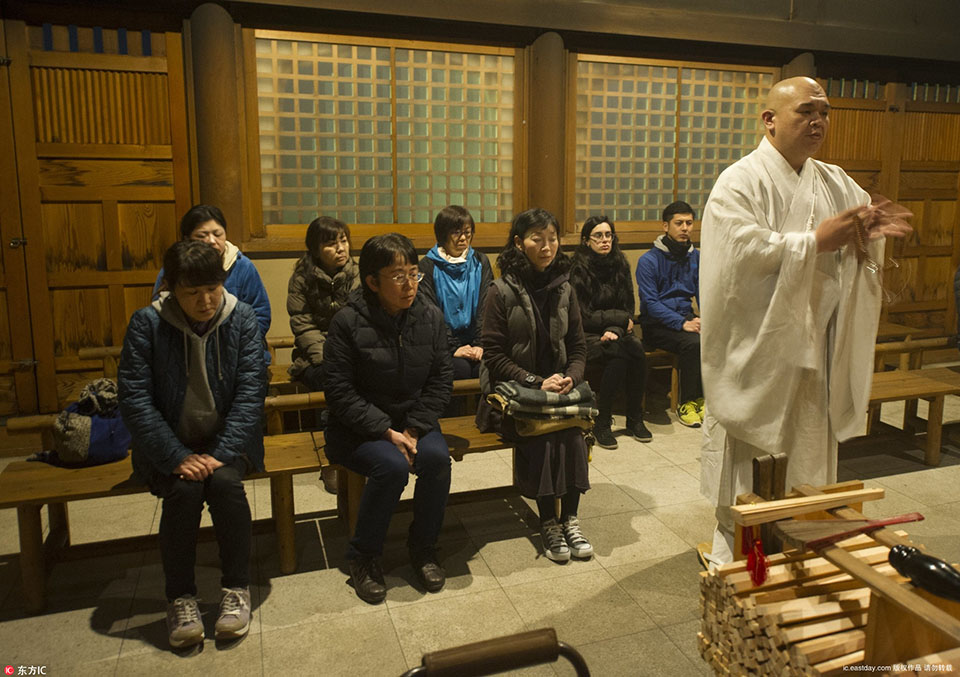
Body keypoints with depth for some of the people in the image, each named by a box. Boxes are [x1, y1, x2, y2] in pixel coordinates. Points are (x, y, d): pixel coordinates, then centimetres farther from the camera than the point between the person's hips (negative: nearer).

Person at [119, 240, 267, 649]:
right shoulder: (146, 323, -9)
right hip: (169, 444, 0)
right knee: (184, 490, -28)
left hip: (226, 440, 0)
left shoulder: (242, 319, -7)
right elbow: (135, 400, -13)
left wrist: (221, 455, -22)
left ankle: (237, 587, -9)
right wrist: (177, 457, -23)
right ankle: (180, 596, -7)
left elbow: (250, 393, -11)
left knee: (225, 482, -28)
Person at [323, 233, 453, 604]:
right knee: (392, 466, -30)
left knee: (437, 457, -26)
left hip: (415, 421, 4)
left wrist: (414, 429, -12)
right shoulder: (348, 322, -13)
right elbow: (339, 390, -13)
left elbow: (440, 379, 1)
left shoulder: (431, 316, -1)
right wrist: (386, 432, -20)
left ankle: (423, 548, 0)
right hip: (358, 429, -3)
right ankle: (363, 556, -5)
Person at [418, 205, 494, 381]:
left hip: (473, 341, 3)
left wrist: (480, 344, -10)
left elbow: (486, 308, 4)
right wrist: (452, 349, -15)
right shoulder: (428, 266, 2)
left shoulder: (480, 262, 13)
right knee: (461, 367, -30)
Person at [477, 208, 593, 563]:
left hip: (558, 385, 4)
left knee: (572, 431, -25)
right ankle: (549, 522, -13)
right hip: (511, 388, -3)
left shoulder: (564, 289, 8)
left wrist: (570, 378, -10)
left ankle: (569, 517, -10)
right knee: (540, 432, -28)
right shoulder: (501, 292, -6)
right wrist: (536, 383, -18)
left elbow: (578, 346, 11)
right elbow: (494, 354, -9)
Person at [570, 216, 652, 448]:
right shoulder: (577, 270, -10)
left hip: (614, 332, 5)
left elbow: (629, 307, 7)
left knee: (637, 348, -26)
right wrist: (620, 318, -7)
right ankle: (601, 423, -19)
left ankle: (635, 418, -10)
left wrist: (615, 329, -12)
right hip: (586, 335, -5)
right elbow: (584, 316, -10)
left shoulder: (620, 266, 7)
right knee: (621, 352, -31)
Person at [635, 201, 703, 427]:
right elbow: (651, 304, -12)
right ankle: (687, 403, -15)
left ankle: (703, 398, -9)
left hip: (686, 317, 5)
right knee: (693, 342, -32)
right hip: (656, 324, -5)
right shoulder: (648, 260, -6)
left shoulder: (696, 257, 12)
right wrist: (682, 323, -23)